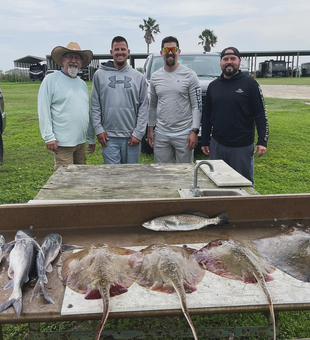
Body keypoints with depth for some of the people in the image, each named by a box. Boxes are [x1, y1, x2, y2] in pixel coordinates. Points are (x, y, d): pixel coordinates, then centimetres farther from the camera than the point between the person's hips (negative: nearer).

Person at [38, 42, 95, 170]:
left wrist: (91, 138, 19)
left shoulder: (82, 84, 17)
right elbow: (43, 110, -9)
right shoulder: (51, 80, -4)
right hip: (62, 143, -7)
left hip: (81, 142, 7)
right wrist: (49, 137, -15)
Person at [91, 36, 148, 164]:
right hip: (109, 137, -1)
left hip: (131, 138, 1)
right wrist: (98, 129, -3)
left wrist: (138, 133, -4)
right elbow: (95, 105, 5)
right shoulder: (100, 75, 6)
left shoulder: (138, 77, 7)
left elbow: (143, 107, 3)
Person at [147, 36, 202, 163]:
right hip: (161, 134, 3)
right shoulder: (155, 76, 10)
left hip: (184, 134, -3)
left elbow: (197, 106, -4)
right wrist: (150, 129, 9)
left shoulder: (189, 75, -1)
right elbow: (152, 106, 15)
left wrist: (194, 131, -11)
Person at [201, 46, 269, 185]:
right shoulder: (213, 86, 10)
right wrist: (204, 141, 11)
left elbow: (261, 114, -5)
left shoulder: (249, 84, -2)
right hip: (216, 146, 4)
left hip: (242, 147, -3)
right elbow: (206, 116, 14)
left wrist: (262, 141, -12)